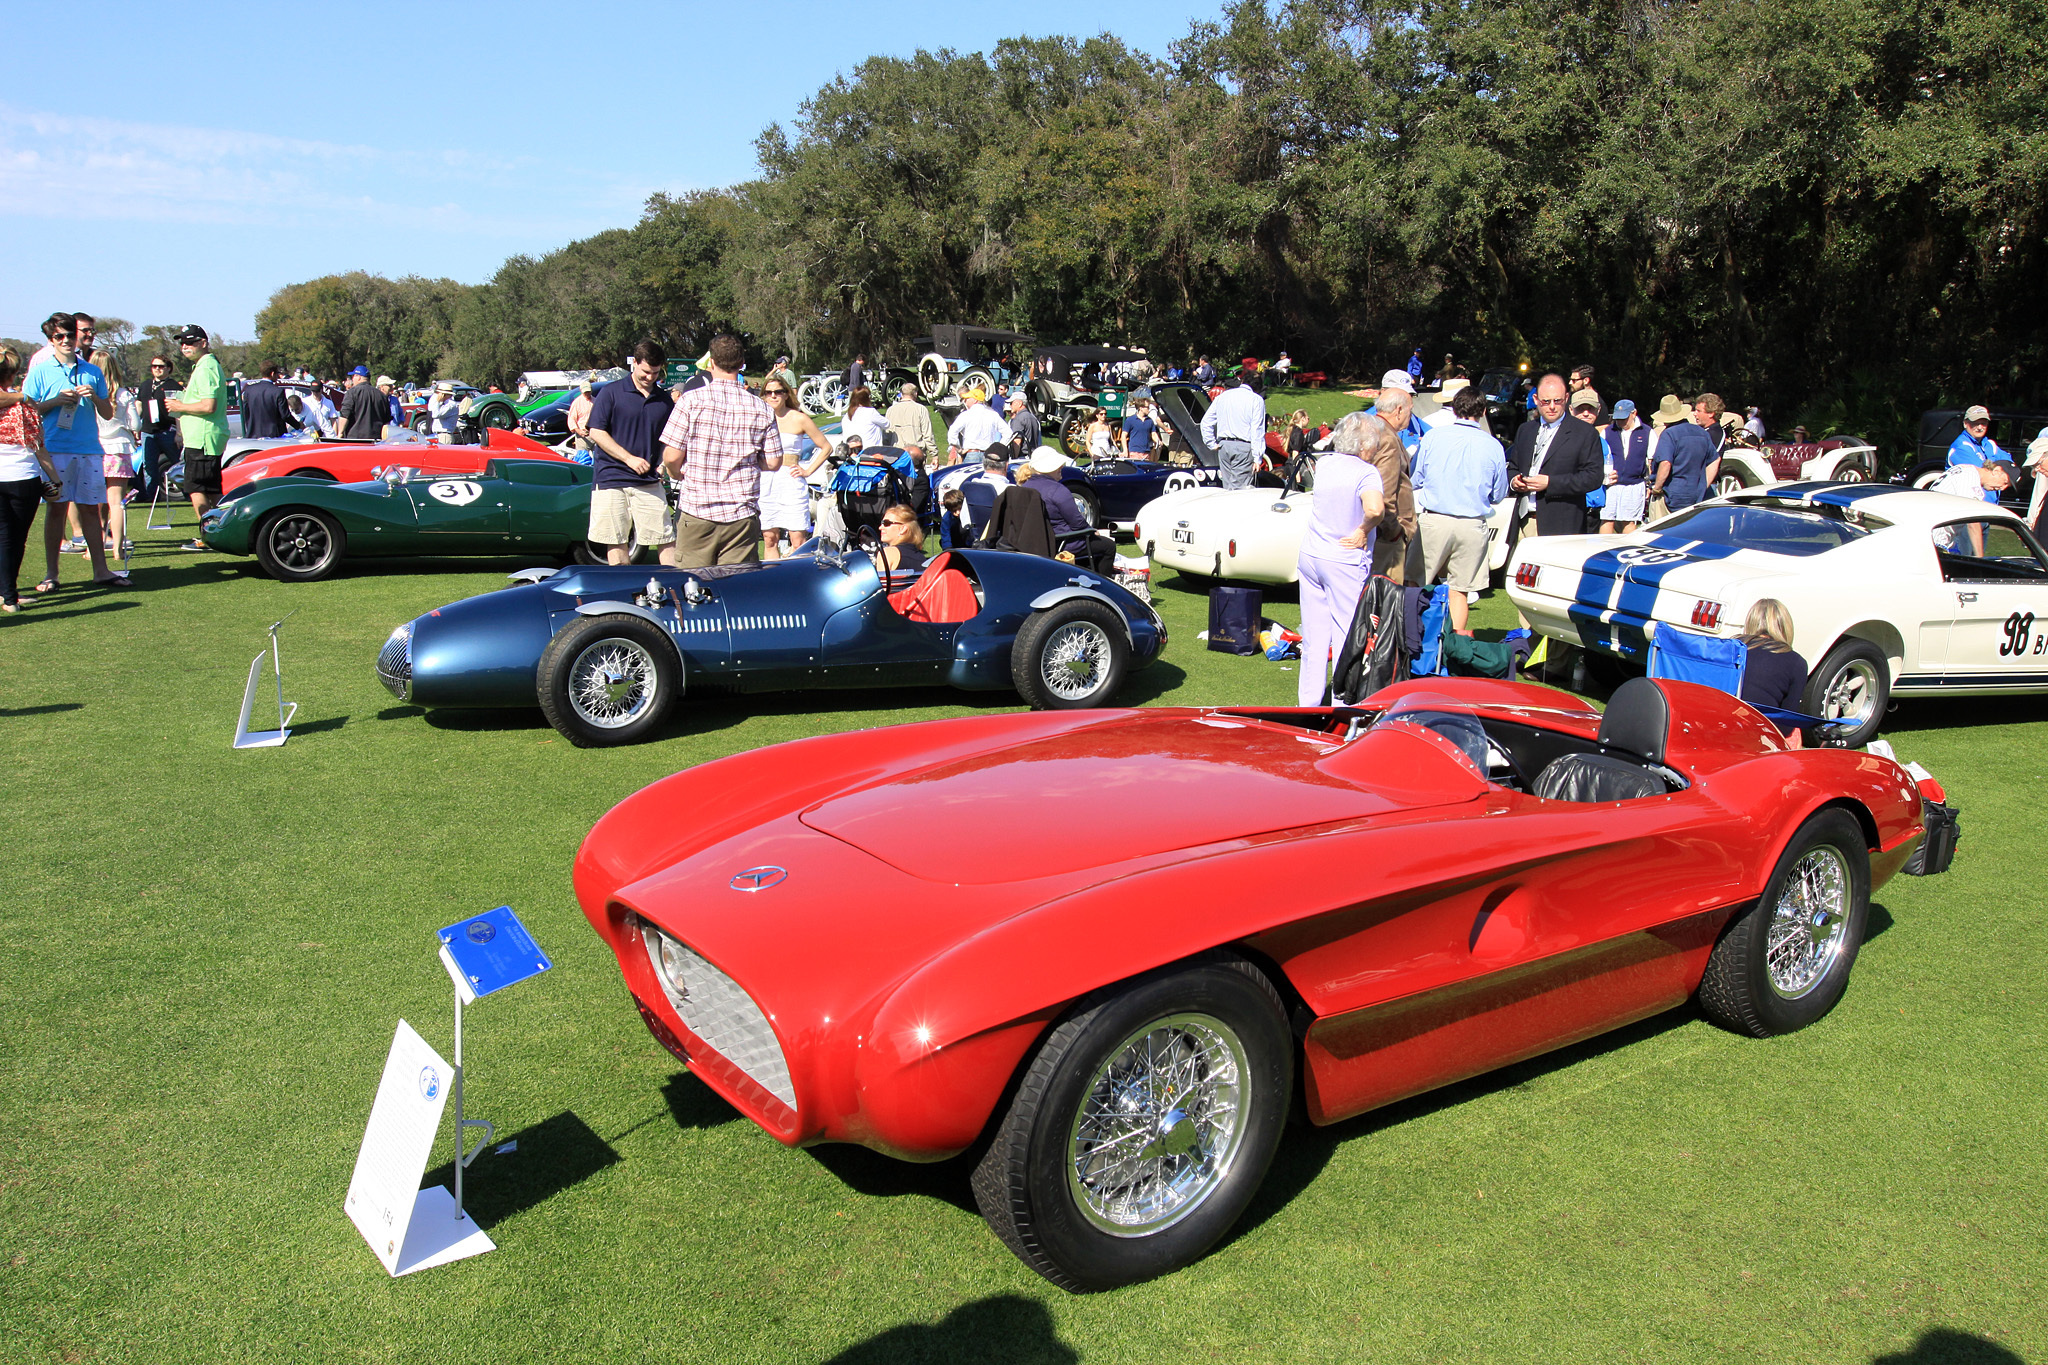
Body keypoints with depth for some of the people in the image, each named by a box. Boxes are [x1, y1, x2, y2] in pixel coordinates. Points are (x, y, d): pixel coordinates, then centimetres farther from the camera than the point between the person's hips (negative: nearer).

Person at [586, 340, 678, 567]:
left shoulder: (665, 400, 11)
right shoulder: (611, 392, 0)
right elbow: (596, 432, -5)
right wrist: (629, 459, -13)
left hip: (649, 481, 3)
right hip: (611, 479, -3)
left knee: (666, 537, -3)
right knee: (617, 543, 3)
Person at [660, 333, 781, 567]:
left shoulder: (691, 401, -5)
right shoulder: (761, 409, 2)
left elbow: (671, 457, -7)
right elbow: (773, 462, 5)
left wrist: (679, 475, 15)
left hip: (696, 512, -2)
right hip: (743, 516, 2)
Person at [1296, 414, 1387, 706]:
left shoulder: (1324, 463, 2)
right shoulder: (1367, 473, -17)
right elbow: (1375, 508, -36)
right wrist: (1363, 531, -18)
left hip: (1309, 558, 6)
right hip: (1346, 562, -6)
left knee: (1313, 634, 13)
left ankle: (1309, 701, 20)